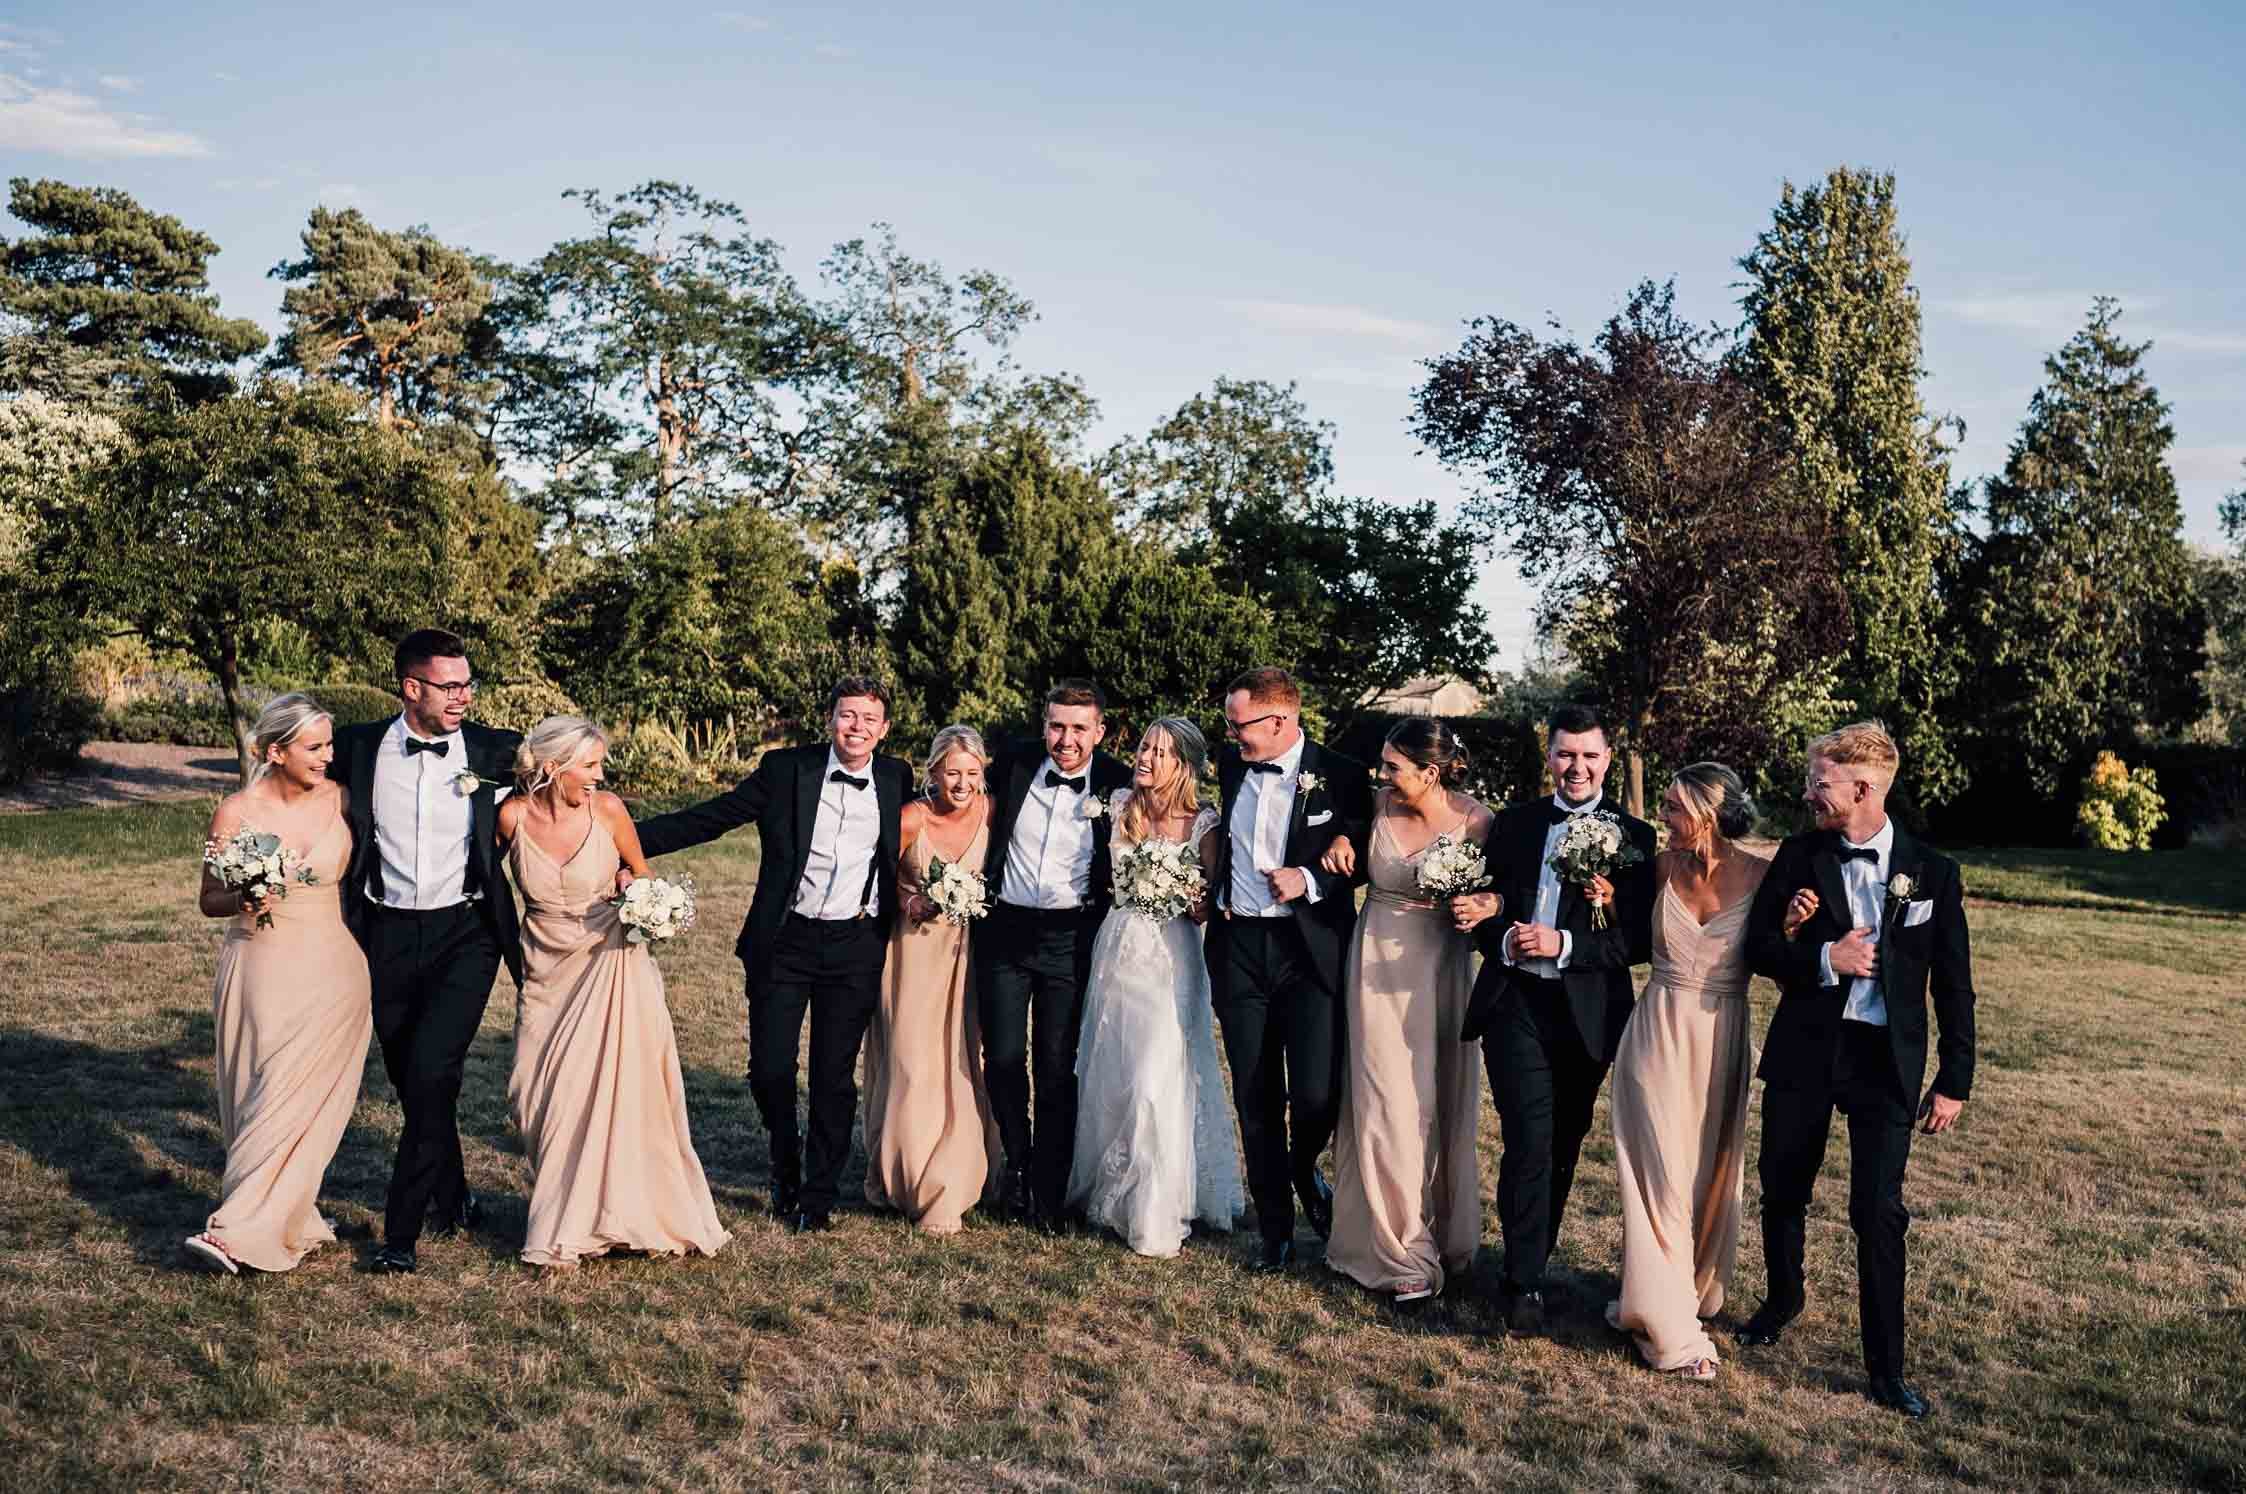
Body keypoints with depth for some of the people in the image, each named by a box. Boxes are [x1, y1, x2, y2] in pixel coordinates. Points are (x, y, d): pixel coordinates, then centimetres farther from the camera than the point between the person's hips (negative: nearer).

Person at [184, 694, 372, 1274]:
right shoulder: (237, 812, -5)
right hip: (262, 969, 0)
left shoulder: (339, 799, -1)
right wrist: (243, 901, -18)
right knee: (261, 1093, 3)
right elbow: (209, 900, 2)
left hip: (330, 970, 0)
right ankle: (294, 1222, 17)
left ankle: (235, 1232, -3)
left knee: (301, 1097, -8)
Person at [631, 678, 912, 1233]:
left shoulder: (896, 779, 3)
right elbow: (705, 819, -5)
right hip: (784, 941, 0)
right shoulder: (785, 770, -4)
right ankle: (785, 1171, 31)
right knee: (770, 1068, 3)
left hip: (856, 945, 1)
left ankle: (819, 1194, 23)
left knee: (834, 1077, 5)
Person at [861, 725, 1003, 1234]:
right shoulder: (911, 819, -15)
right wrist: (913, 902, -16)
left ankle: (944, 1192, 14)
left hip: (965, 950, 2)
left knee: (958, 1065, 2)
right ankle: (897, 1177, 26)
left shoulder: (991, 811, -8)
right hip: (913, 947, -2)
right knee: (910, 1063, 3)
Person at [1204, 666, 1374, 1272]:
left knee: (1317, 1094, -9)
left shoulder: (1342, 776, -6)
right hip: (1239, 947, 4)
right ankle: (1275, 1231, 21)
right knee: (1255, 1100, 7)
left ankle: (1304, 1172, 26)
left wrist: (1310, 879, -16)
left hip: (1311, 950, -4)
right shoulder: (1230, 766, 8)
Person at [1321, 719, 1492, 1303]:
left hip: (1440, 970, -1)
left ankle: (1447, 1234, 30)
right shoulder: (1380, 802, -4)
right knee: (1387, 1104, 0)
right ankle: (1404, 1251, 11)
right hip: (1377, 965, 1)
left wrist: (1485, 907, -22)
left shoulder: (1477, 821, -11)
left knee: (1441, 1104, 10)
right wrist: (1340, 840, -4)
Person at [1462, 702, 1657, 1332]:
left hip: (1587, 1013, 0)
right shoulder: (1514, 824, 8)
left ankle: (1529, 1265, 31)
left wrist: (1563, 943, -17)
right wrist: (1503, 941, -11)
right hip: (1516, 1003, 0)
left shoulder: (1634, 837, 1)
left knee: (1562, 1147, 13)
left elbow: (1641, 940, -6)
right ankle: (1525, 1282, 1)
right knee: (1530, 1144, -9)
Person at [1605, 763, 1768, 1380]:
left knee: (1710, 1174, 15)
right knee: (1659, 1173, 1)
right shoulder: (1662, 866, -4)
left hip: (1722, 1039, 0)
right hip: (1659, 1032, 0)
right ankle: (1668, 1325, 12)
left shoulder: (1762, 875, -11)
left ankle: (1691, 1292, 37)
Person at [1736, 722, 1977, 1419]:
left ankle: (1886, 1367, 11)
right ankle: (1784, 1297, 42)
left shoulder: (1932, 871, -2)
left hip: (1887, 1061, -2)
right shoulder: (1799, 856, 1)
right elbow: (1757, 946, 0)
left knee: (1879, 1213, -3)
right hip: (1803, 1049, 2)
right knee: (1782, 1191, 15)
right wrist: (1824, 958, -17)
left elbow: (1953, 987, 2)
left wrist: (1954, 1080, 0)